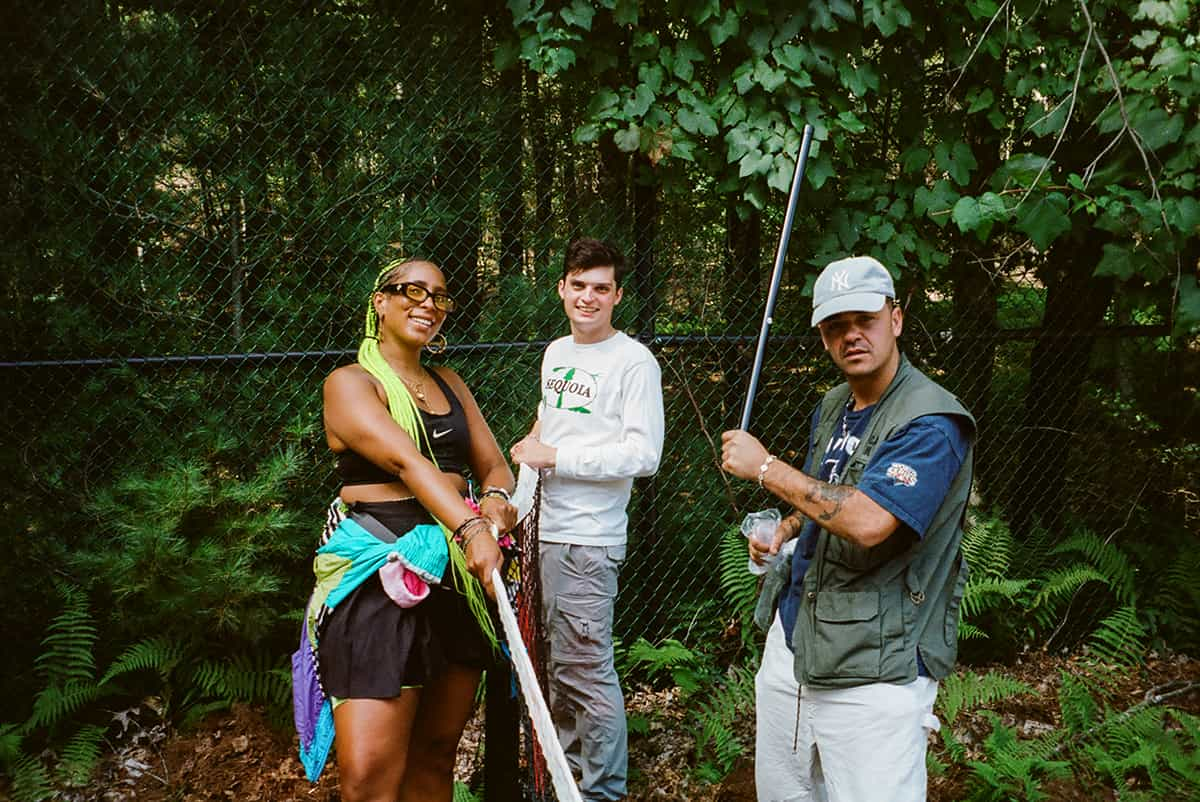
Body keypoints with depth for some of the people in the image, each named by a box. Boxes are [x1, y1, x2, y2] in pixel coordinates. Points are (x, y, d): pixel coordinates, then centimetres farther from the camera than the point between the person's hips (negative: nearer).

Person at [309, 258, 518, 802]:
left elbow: (493, 464, 14)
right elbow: (405, 462, -18)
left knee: (436, 756, 11)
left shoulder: (449, 385, 19)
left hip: (458, 574, 7)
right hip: (380, 575, -6)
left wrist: (495, 501, -11)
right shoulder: (351, 383, -2)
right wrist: (471, 529, -33)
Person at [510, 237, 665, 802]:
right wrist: (533, 441, 11)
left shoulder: (634, 361, -10)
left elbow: (643, 456, -18)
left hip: (588, 540, -8)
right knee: (557, 662, 17)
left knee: (587, 669, -4)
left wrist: (553, 456, -16)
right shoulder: (555, 353, 14)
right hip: (544, 530, 8)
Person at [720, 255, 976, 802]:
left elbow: (868, 521, -31)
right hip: (792, 638, 8)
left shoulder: (931, 422, -18)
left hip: (875, 671, -8)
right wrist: (784, 529, 7)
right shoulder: (833, 406, 10)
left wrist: (764, 467, -21)